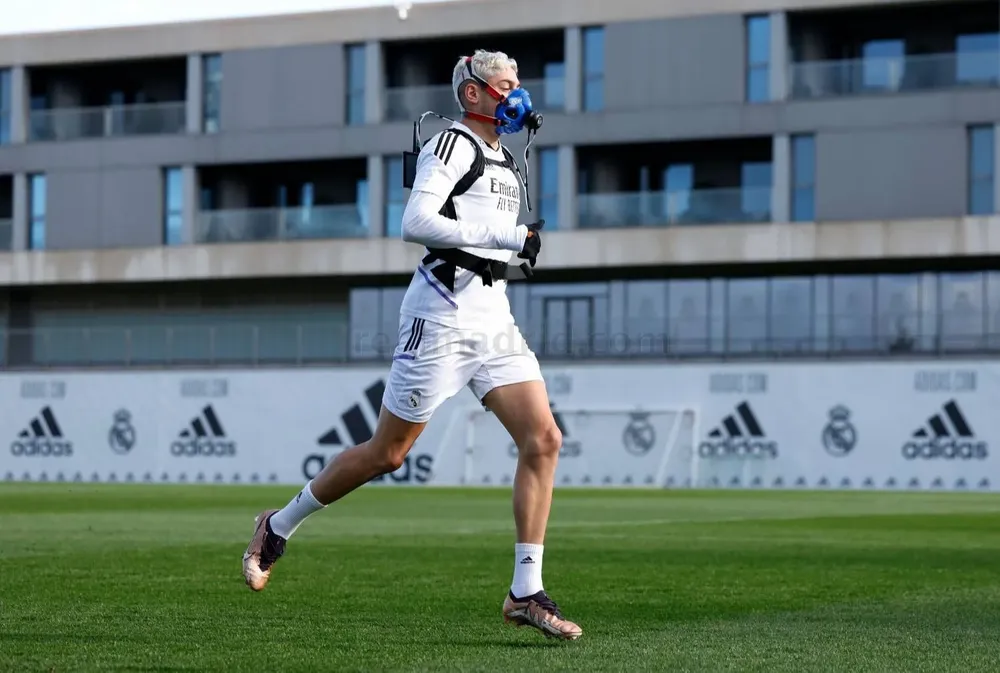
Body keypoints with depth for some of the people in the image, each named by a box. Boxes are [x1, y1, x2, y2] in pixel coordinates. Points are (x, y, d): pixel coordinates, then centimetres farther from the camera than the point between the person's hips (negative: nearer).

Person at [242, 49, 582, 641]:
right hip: (444, 311, -8)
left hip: (493, 316, 8)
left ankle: (526, 592, -4)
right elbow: (416, 223, -22)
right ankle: (279, 526, 21)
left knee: (544, 439, -7)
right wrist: (505, 236, -21)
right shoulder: (453, 144, -8)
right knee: (387, 453, 0)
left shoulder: (506, 162, 20)